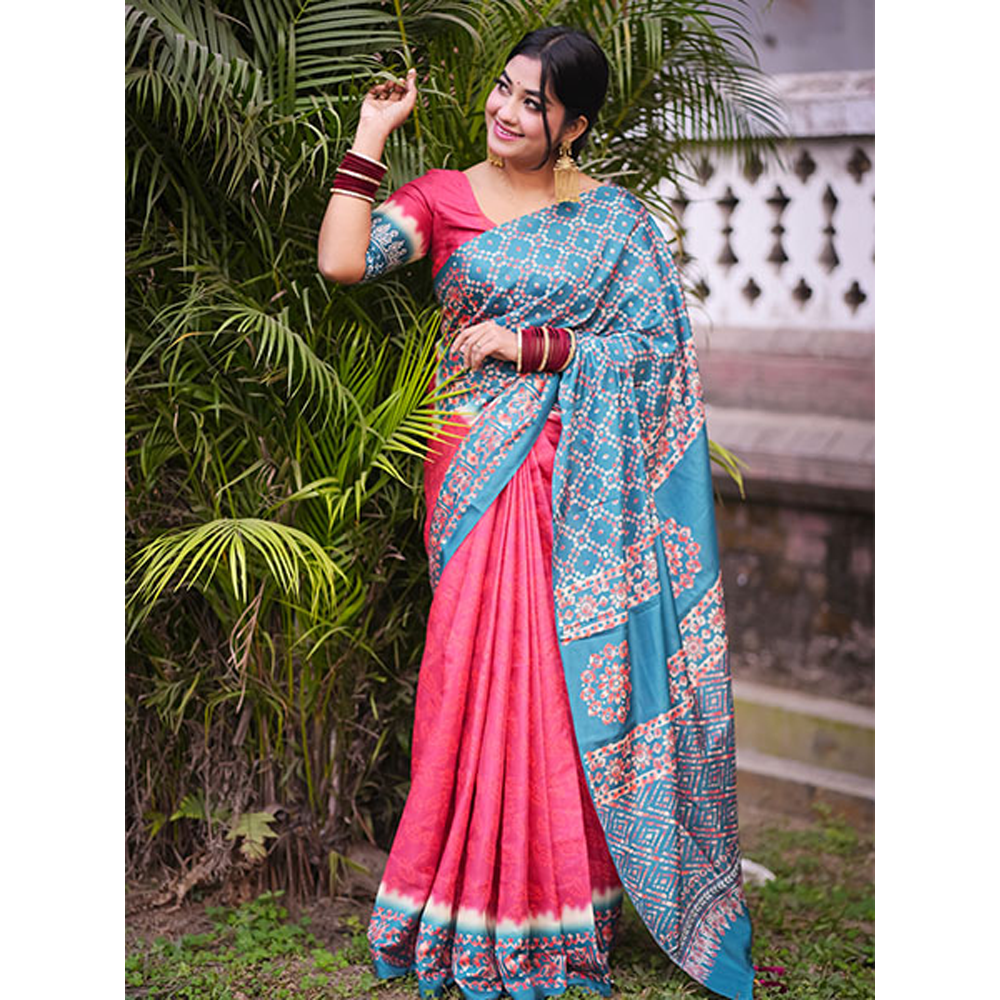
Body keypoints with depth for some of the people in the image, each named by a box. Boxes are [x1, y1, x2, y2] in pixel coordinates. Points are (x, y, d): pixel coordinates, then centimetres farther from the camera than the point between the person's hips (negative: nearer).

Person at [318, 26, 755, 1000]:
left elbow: (652, 351, -1)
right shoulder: (442, 197, 7)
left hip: (578, 471, 0)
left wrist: (531, 345, -9)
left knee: (570, 666, -3)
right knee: (489, 663, -5)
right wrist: (372, 131, -6)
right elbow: (342, 260, -10)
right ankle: (491, 908, 7)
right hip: (479, 467, 0)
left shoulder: (614, 218, 6)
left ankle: (562, 887, 10)